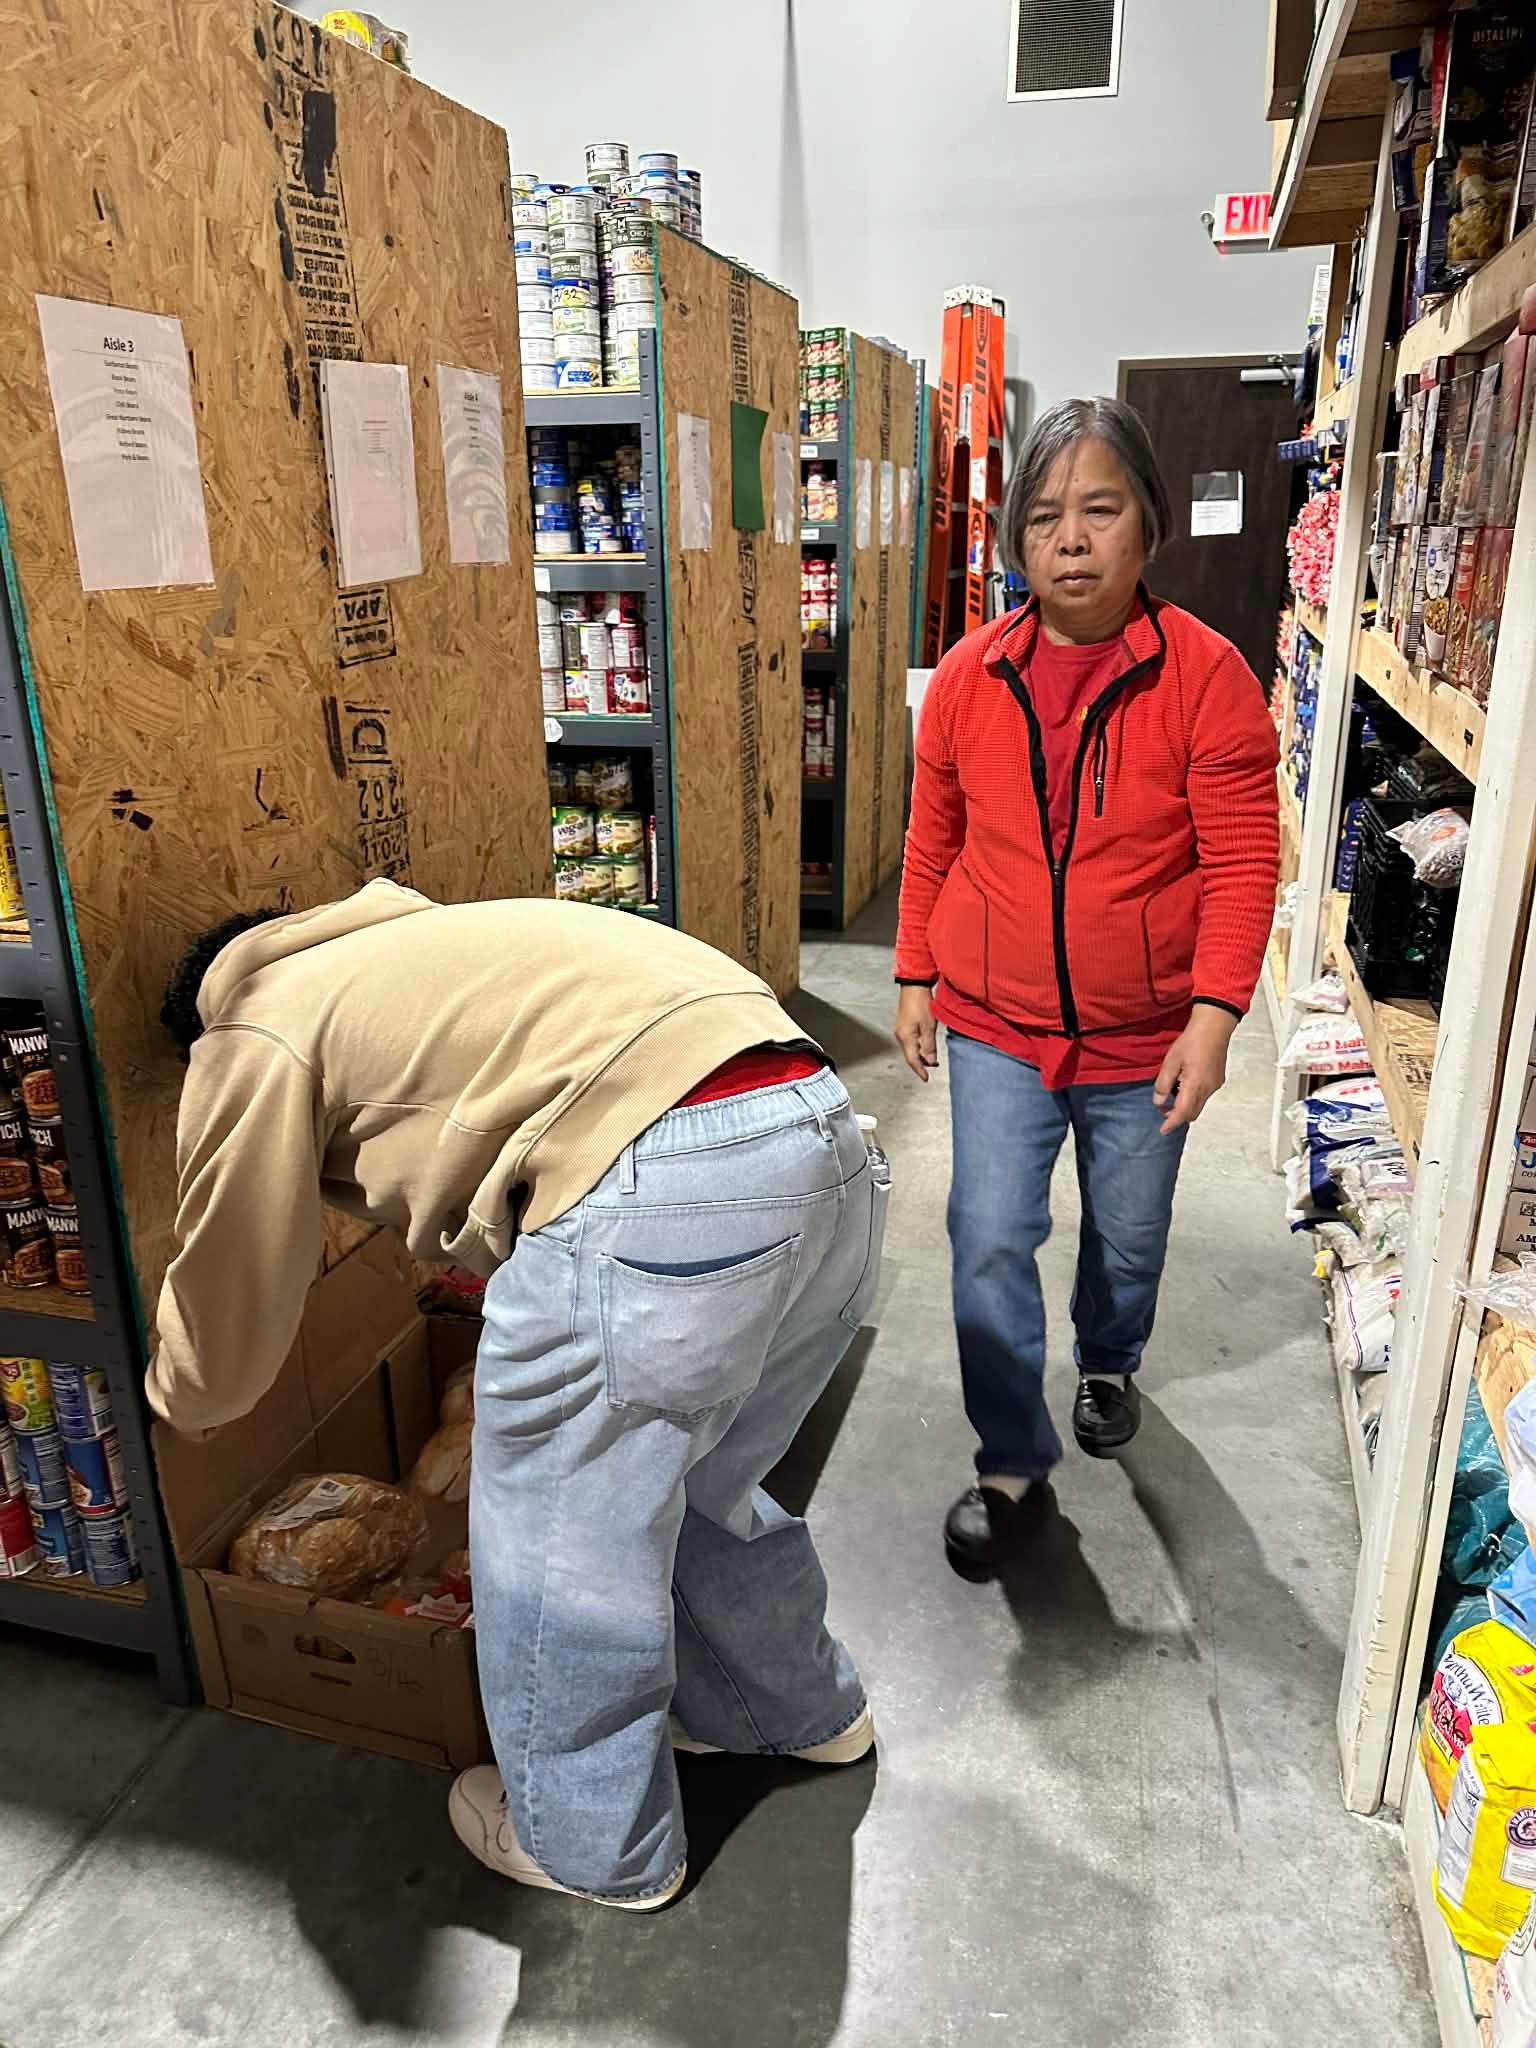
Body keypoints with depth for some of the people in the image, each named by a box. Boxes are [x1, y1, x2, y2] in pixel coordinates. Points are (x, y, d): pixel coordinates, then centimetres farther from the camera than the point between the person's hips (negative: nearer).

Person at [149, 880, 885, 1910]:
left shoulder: (252, 1034, 12)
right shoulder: (403, 953, 35)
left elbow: (227, 1289, 20)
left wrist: (180, 1403, 40)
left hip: (661, 1183, -9)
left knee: (561, 1545, 15)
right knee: (703, 1485, 30)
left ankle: (595, 1849, 38)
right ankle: (803, 1709, 54)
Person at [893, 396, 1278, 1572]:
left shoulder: (1205, 675, -12)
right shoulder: (970, 676, -4)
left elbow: (1243, 858, -12)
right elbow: (933, 841, 5)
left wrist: (1214, 1014, -18)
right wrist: (916, 978, 7)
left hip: (1144, 1037, -1)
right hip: (996, 1028, 1)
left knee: (1129, 1240, 18)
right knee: (990, 1242, -2)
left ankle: (1110, 1365, 51)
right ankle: (1015, 1466, 19)